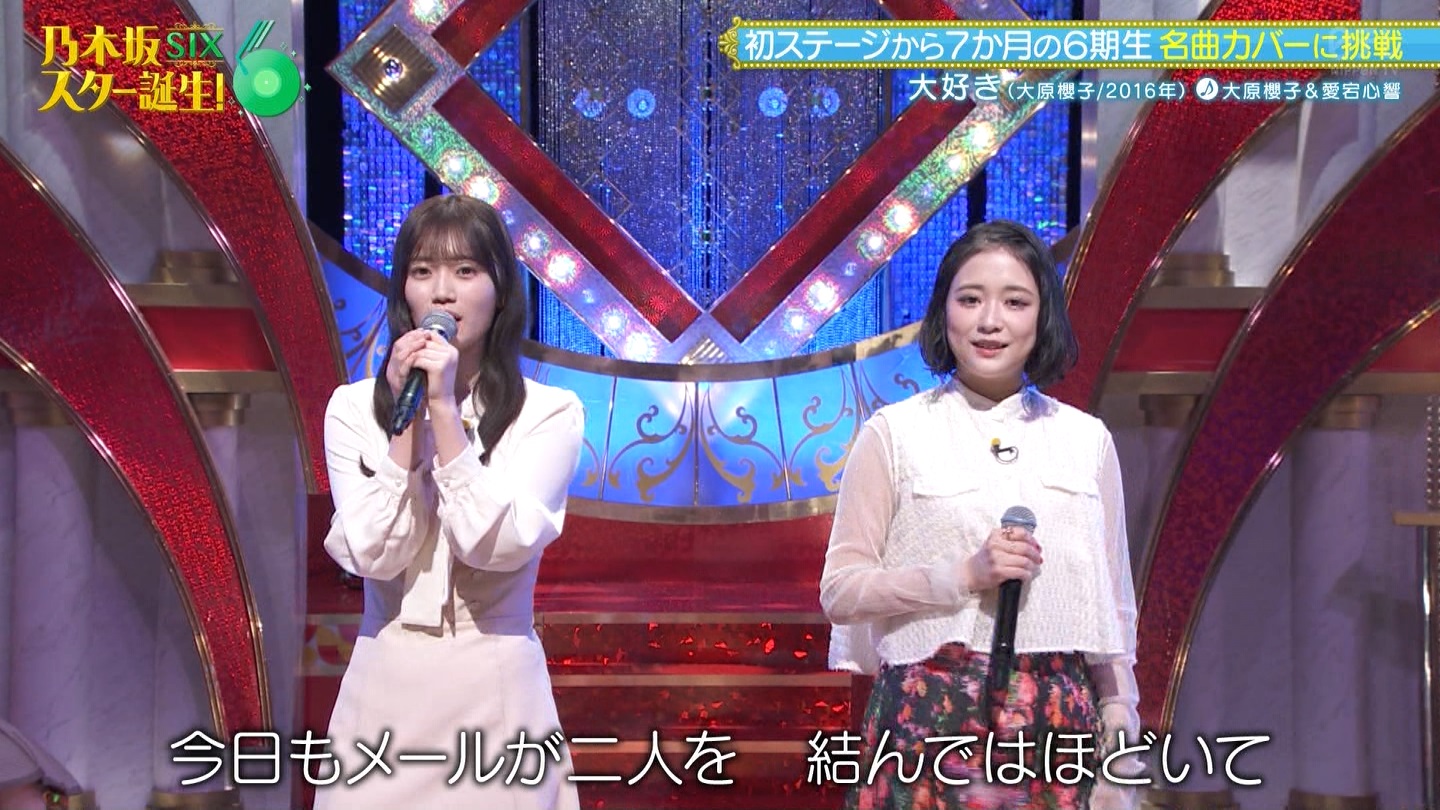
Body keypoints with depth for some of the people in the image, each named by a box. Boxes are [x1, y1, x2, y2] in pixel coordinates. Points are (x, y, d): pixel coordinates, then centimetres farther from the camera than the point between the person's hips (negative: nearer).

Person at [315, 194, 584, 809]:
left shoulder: (549, 411, -5)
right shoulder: (353, 407, 0)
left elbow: (496, 546, -17)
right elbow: (374, 554, -11)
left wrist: (444, 411, -19)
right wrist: (406, 417, -14)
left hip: (496, 689, -1)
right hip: (385, 687, 2)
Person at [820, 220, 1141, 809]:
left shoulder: (1088, 440, 9)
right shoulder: (894, 433, 0)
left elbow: (1115, 606, 12)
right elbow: (840, 591, -2)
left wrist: (1119, 727, 7)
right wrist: (965, 576, -14)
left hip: (1059, 725, 3)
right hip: (928, 723, -2)